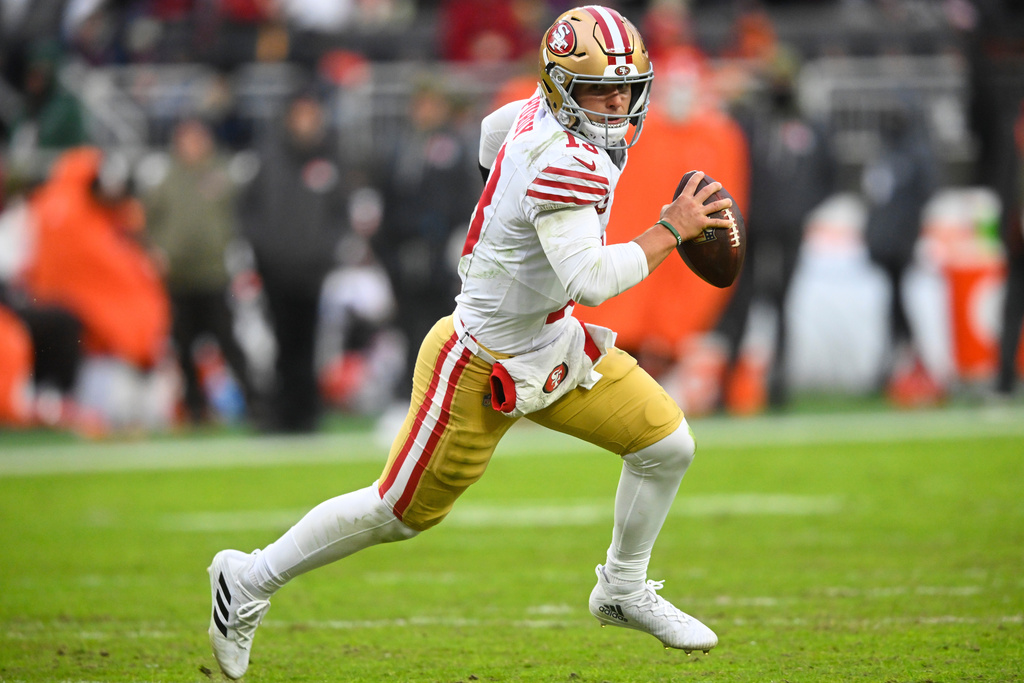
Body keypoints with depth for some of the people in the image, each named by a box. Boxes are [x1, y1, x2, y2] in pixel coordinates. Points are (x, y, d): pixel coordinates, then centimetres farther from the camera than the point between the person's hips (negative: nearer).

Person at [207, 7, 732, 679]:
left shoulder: (541, 112, -4)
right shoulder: (569, 162, -32)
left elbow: (495, 131, 20)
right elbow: (589, 281, -39)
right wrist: (670, 231, -30)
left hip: (551, 345, 9)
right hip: (484, 366, -9)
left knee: (668, 444, 4)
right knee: (403, 511, 5)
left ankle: (624, 590, 25)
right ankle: (249, 581, 22)